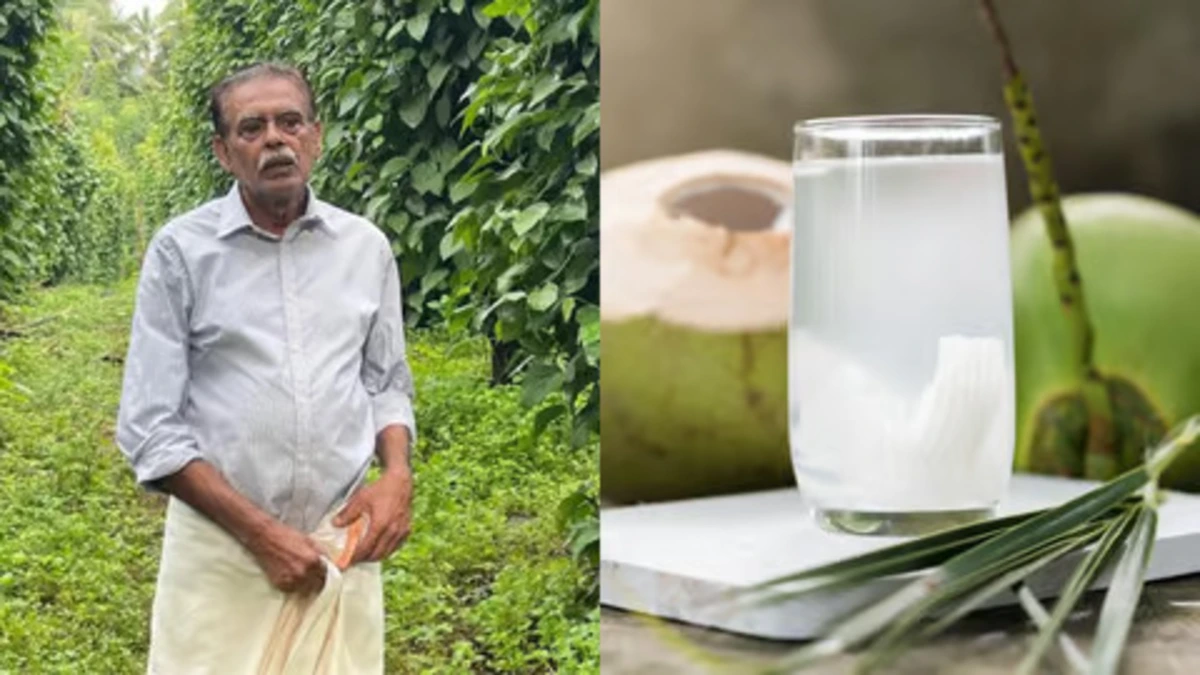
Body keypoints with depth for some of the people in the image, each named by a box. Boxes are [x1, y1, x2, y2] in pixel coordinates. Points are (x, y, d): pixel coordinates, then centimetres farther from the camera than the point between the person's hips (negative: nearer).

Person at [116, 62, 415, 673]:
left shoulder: (366, 247, 5)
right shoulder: (181, 251, -5)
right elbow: (150, 429, -7)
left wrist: (397, 474, -6)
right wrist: (259, 531, -13)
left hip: (339, 546, 3)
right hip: (221, 545, -2)